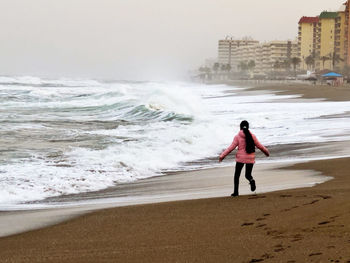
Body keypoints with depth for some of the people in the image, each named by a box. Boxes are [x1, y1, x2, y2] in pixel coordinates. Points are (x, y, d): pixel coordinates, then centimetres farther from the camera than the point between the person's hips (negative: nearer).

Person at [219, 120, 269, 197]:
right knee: (248, 175, 14)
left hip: (240, 158, -2)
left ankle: (236, 192, 11)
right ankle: (251, 180, -21)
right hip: (250, 159, 2)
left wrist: (222, 155, -6)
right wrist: (266, 151, 25)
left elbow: (231, 147, -10)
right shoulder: (252, 136, -1)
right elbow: (259, 145, 7)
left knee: (237, 175, 14)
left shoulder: (237, 137, -6)